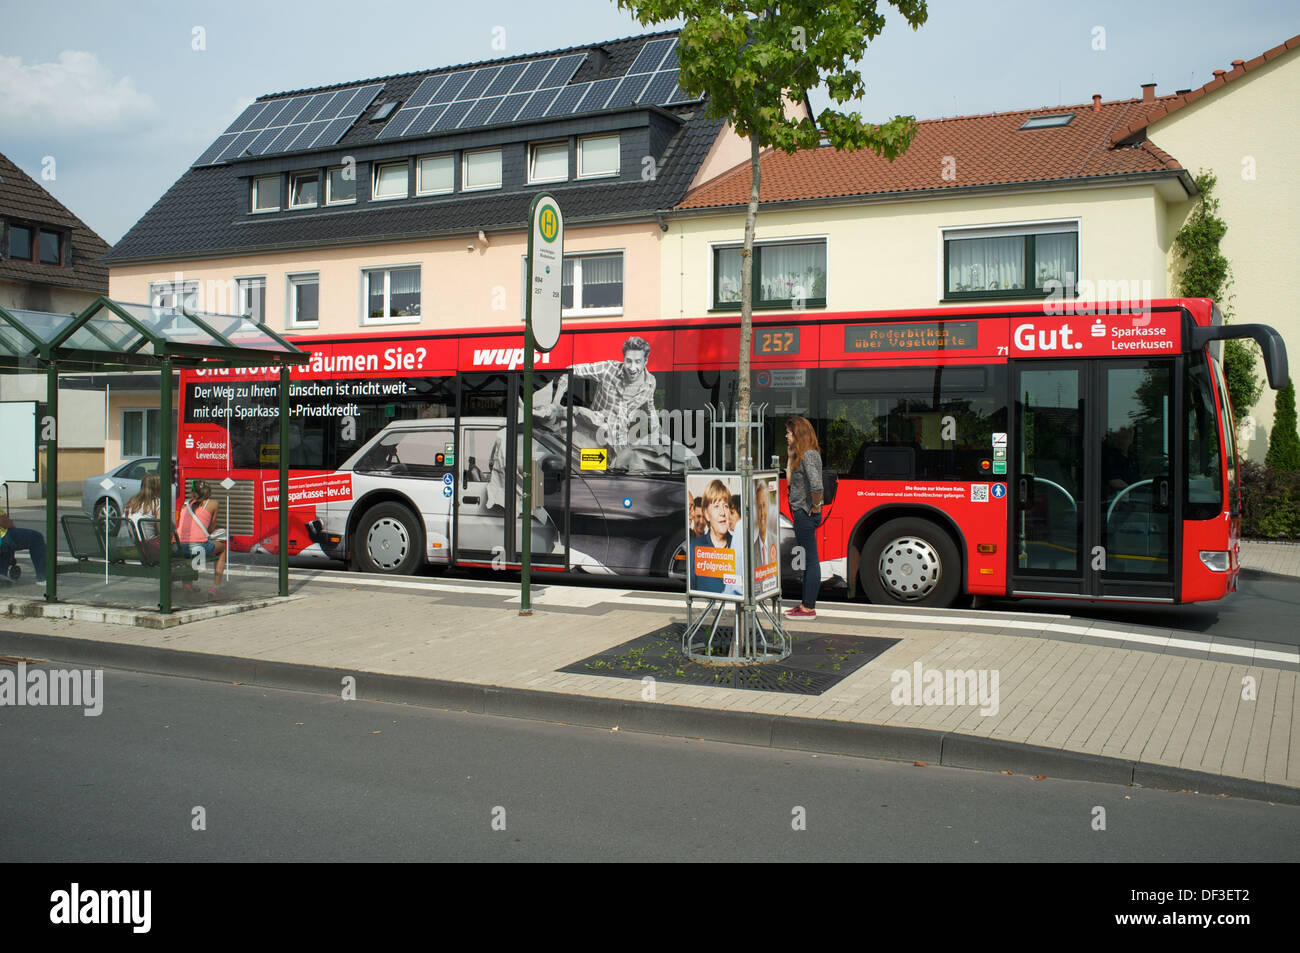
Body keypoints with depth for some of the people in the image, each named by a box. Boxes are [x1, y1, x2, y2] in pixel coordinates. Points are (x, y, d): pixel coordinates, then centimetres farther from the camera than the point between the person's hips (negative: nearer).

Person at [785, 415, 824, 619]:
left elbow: (816, 485, -29)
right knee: (806, 560, 14)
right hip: (801, 513, 10)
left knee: (810, 560, -5)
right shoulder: (800, 454, 14)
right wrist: (791, 455, 11)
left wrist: (815, 506, -16)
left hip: (806, 514, -10)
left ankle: (809, 608, 0)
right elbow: (790, 481, 14)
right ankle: (806, 604, 22)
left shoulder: (809, 455, -17)